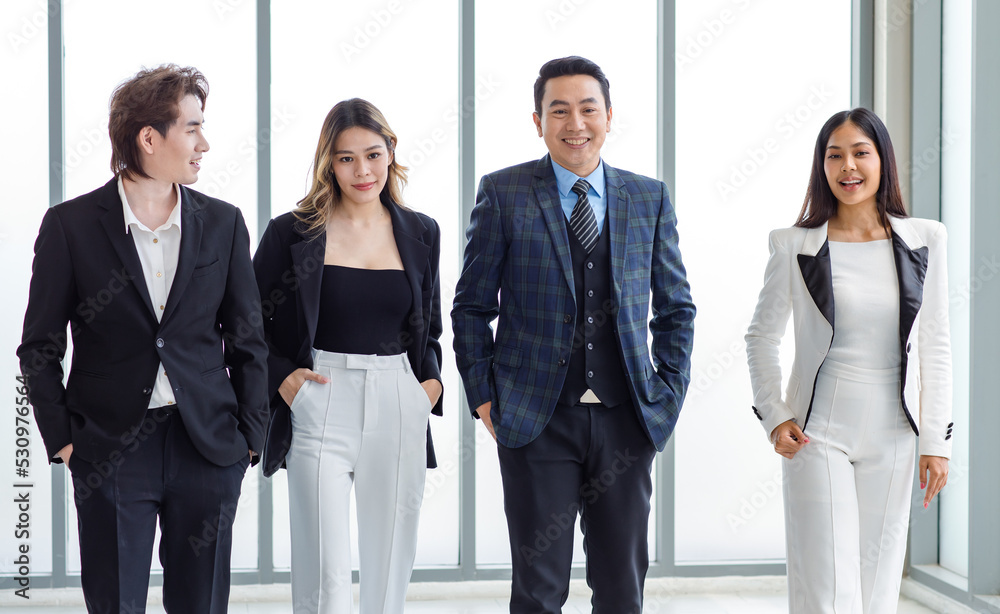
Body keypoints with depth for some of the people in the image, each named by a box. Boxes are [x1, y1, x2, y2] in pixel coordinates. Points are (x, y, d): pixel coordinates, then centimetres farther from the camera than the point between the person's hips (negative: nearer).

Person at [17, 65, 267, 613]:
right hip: (109, 448, -2)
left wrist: (249, 435, 4)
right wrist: (61, 439, -3)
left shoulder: (223, 223, 6)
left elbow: (247, 340, 10)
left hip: (208, 445, 2)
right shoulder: (70, 225, -2)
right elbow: (39, 347, 2)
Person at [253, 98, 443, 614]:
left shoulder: (420, 234, 9)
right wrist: (280, 377, -7)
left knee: (390, 570, 9)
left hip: (399, 411, 3)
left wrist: (432, 379, 3)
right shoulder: (293, 232, 0)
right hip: (321, 411, -3)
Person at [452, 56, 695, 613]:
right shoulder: (504, 193, 0)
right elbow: (472, 306, 4)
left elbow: (676, 307, 14)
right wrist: (482, 397, -2)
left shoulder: (650, 199, 7)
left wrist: (671, 394, 5)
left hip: (626, 421, 2)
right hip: (537, 420, -2)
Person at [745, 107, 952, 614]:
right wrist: (774, 417, -3)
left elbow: (935, 346, 6)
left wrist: (936, 440, 2)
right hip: (818, 434, -2)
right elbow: (761, 338, 7)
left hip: (891, 439, 3)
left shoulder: (924, 241, 3)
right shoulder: (795, 246, -2)